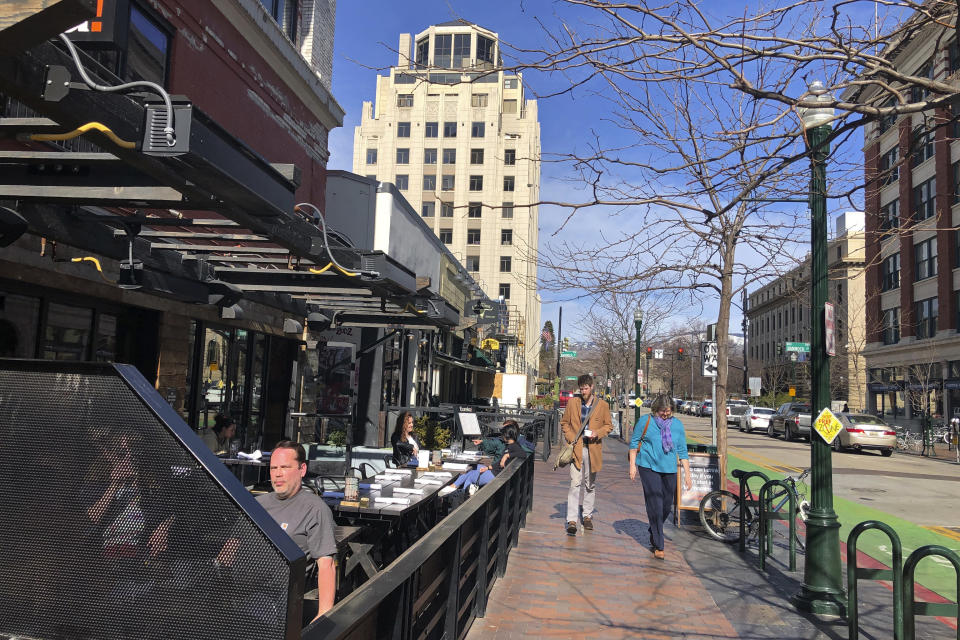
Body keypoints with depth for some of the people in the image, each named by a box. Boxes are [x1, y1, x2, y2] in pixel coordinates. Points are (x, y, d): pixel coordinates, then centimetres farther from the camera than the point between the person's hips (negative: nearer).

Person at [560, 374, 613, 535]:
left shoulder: (602, 406, 3)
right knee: (575, 483, -9)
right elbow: (564, 422, 13)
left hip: (593, 449, 1)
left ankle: (587, 516, 27)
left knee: (590, 484, 12)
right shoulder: (572, 403, 5)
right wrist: (570, 437, -2)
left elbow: (608, 425, 11)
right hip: (576, 448, -1)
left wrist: (598, 433, -8)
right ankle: (571, 520, -9)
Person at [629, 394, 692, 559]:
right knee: (655, 505, -9)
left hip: (669, 470, 4)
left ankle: (654, 534, 34)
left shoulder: (677, 425, 5)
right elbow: (634, 442, 5)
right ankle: (658, 546, -3)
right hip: (648, 467, -4)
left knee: (667, 504, 8)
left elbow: (682, 451, 10)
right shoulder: (646, 422, -3)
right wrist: (633, 465, 0)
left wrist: (687, 473, 7)